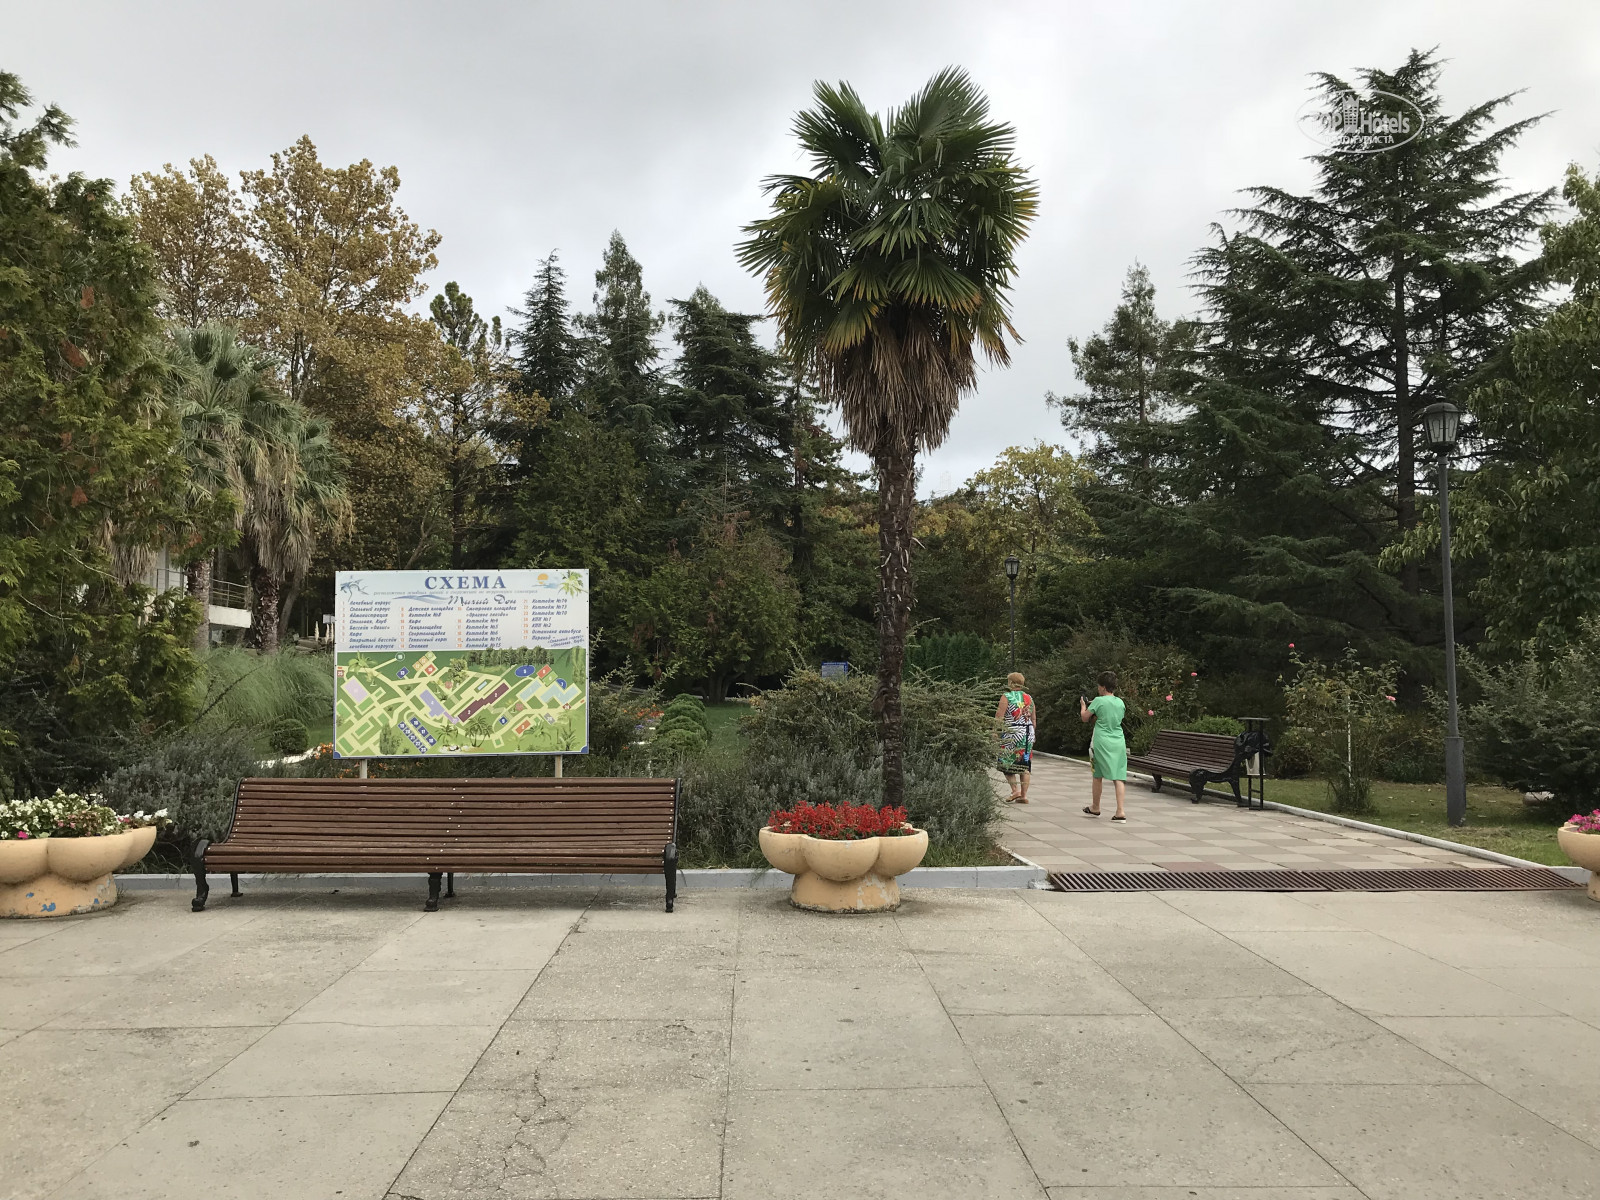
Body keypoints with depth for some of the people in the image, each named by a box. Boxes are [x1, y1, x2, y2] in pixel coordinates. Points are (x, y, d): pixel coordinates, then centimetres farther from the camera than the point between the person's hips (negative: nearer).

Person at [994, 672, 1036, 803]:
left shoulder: (1006, 697, -6)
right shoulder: (1029, 698, 11)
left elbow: (998, 719, -13)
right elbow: (1033, 721, 15)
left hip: (1011, 733, -5)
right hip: (1028, 733, 5)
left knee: (1006, 763, 7)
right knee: (1025, 764, 8)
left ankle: (1015, 790, -4)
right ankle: (1024, 795, 6)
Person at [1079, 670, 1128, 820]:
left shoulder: (1099, 701, -8)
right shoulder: (1120, 703, 8)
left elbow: (1084, 718, 1)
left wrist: (1083, 706, 19)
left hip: (1102, 742, -4)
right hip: (1119, 742, 4)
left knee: (1098, 775, 12)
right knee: (1118, 776, 0)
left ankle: (1095, 808, 25)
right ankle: (1120, 812, -8)